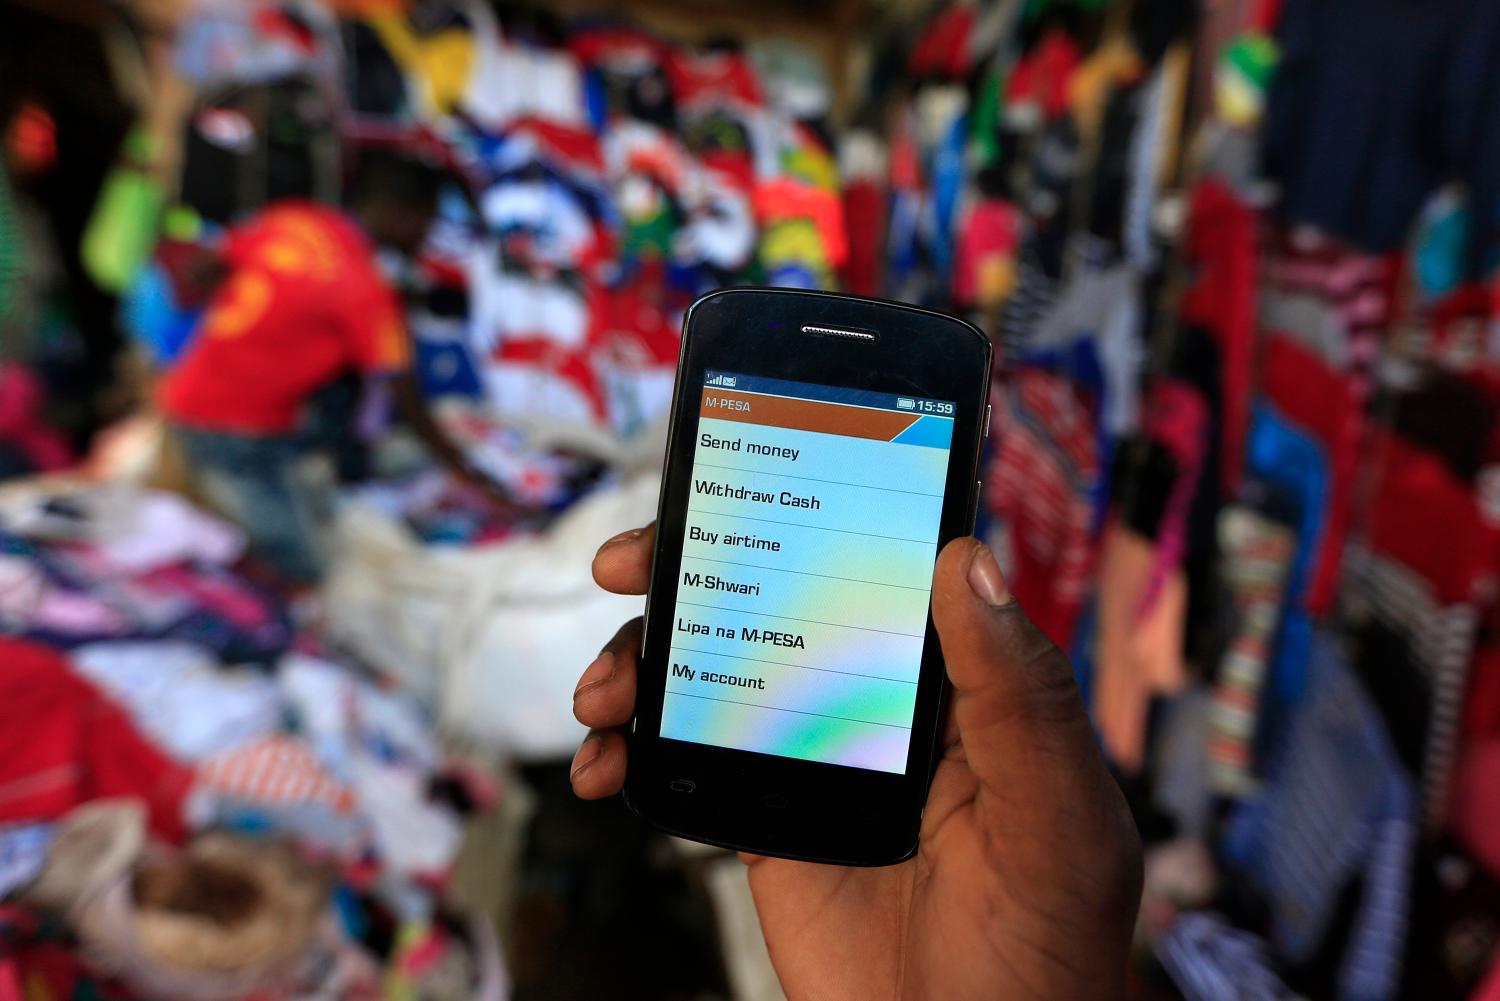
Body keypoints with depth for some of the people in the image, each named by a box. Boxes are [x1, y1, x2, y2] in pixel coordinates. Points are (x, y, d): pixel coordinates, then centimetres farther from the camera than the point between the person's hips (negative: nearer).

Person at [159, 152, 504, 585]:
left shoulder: (289, 219, 1)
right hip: (234, 432, -8)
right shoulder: (365, 288, -18)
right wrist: (464, 470, -4)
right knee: (302, 574, -2)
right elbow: (406, 397, -13)